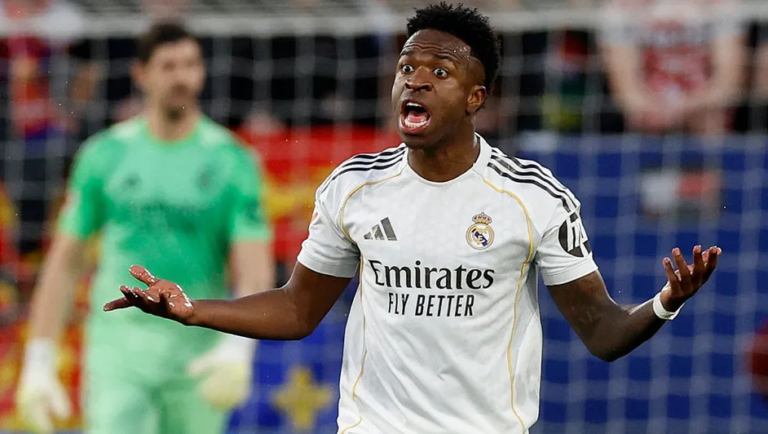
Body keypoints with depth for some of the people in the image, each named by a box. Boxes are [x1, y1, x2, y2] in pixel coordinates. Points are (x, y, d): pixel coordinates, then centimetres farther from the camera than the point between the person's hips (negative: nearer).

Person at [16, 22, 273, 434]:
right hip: (119, 346, 0)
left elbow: (255, 275, -8)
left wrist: (236, 350, -27)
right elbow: (64, 262, 6)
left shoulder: (232, 161, -1)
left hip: (200, 350, 1)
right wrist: (38, 364, 1)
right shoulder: (104, 155, 3)